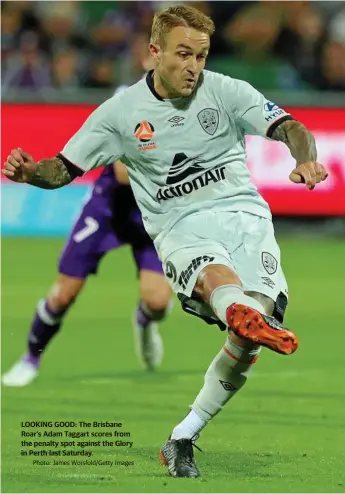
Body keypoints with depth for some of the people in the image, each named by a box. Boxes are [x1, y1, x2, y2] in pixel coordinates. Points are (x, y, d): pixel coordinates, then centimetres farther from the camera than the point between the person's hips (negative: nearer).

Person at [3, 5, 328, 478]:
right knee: (214, 273, -38)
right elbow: (64, 168, 10)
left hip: (242, 213, 1)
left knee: (247, 341, -20)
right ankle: (243, 313, -76)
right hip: (179, 228, -1)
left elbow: (288, 127, -6)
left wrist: (305, 159, -29)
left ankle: (182, 439, -6)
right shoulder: (122, 111, 6)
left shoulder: (227, 91, 4)